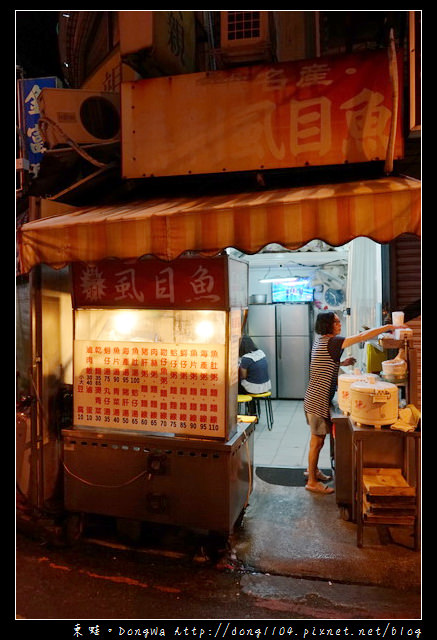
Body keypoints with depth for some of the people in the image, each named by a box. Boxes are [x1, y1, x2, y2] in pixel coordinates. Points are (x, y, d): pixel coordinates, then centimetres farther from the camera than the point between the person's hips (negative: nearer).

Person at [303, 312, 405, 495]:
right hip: (319, 400, -10)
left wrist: (342, 363, 9)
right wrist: (389, 327, -17)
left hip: (315, 398, 10)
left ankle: (312, 469, 37)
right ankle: (312, 481, 13)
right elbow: (363, 336, -24)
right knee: (317, 440, 1)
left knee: (318, 438, 21)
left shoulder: (321, 341, 9)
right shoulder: (331, 342, -20)